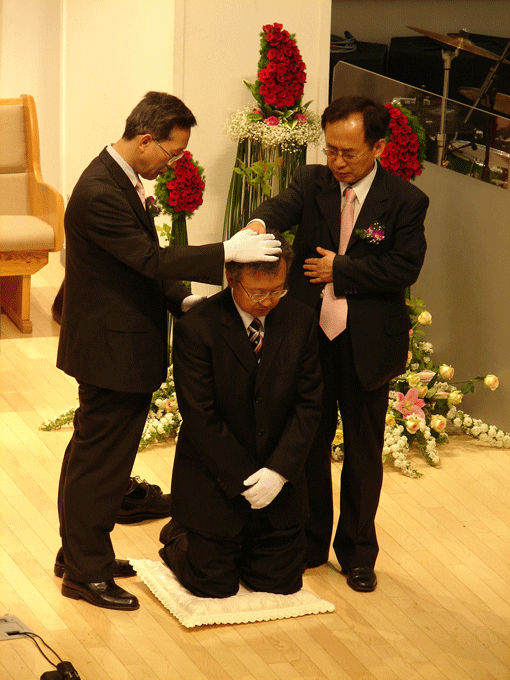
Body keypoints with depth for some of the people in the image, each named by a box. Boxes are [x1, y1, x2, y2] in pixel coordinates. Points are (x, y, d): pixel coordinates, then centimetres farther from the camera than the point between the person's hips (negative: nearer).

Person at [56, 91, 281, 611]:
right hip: (111, 350, -10)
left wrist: (180, 298, 1)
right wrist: (228, 251, -30)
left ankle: (79, 552, 35)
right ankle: (86, 572, 13)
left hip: (116, 344, 10)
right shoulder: (101, 194, -25)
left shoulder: (121, 180, 7)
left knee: (91, 453, 21)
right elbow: (151, 259, -29)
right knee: (102, 461, 1)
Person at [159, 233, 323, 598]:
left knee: (281, 582, 10)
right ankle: (178, 536, 34)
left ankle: (241, 547, 40)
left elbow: (309, 403, -3)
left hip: (279, 478, 4)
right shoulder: (196, 327, -18)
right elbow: (199, 417, -17)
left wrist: (279, 471, -15)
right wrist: (242, 480, -18)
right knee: (215, 587, 4)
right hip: (216, 479, -4)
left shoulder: (301, 320, -6)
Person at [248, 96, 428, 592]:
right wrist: (259, 223, -44)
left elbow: (404, 268, -13)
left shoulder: (405, 201, -6)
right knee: (309, 443, 13)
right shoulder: (312, 181, 0)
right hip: (310, 335, 2)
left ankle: (357, 551, 25)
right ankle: (309, 544, 30)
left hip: (365, 345, -2)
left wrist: (340, 269, -14)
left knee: (363, 451, 10)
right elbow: (285, 205, -21)